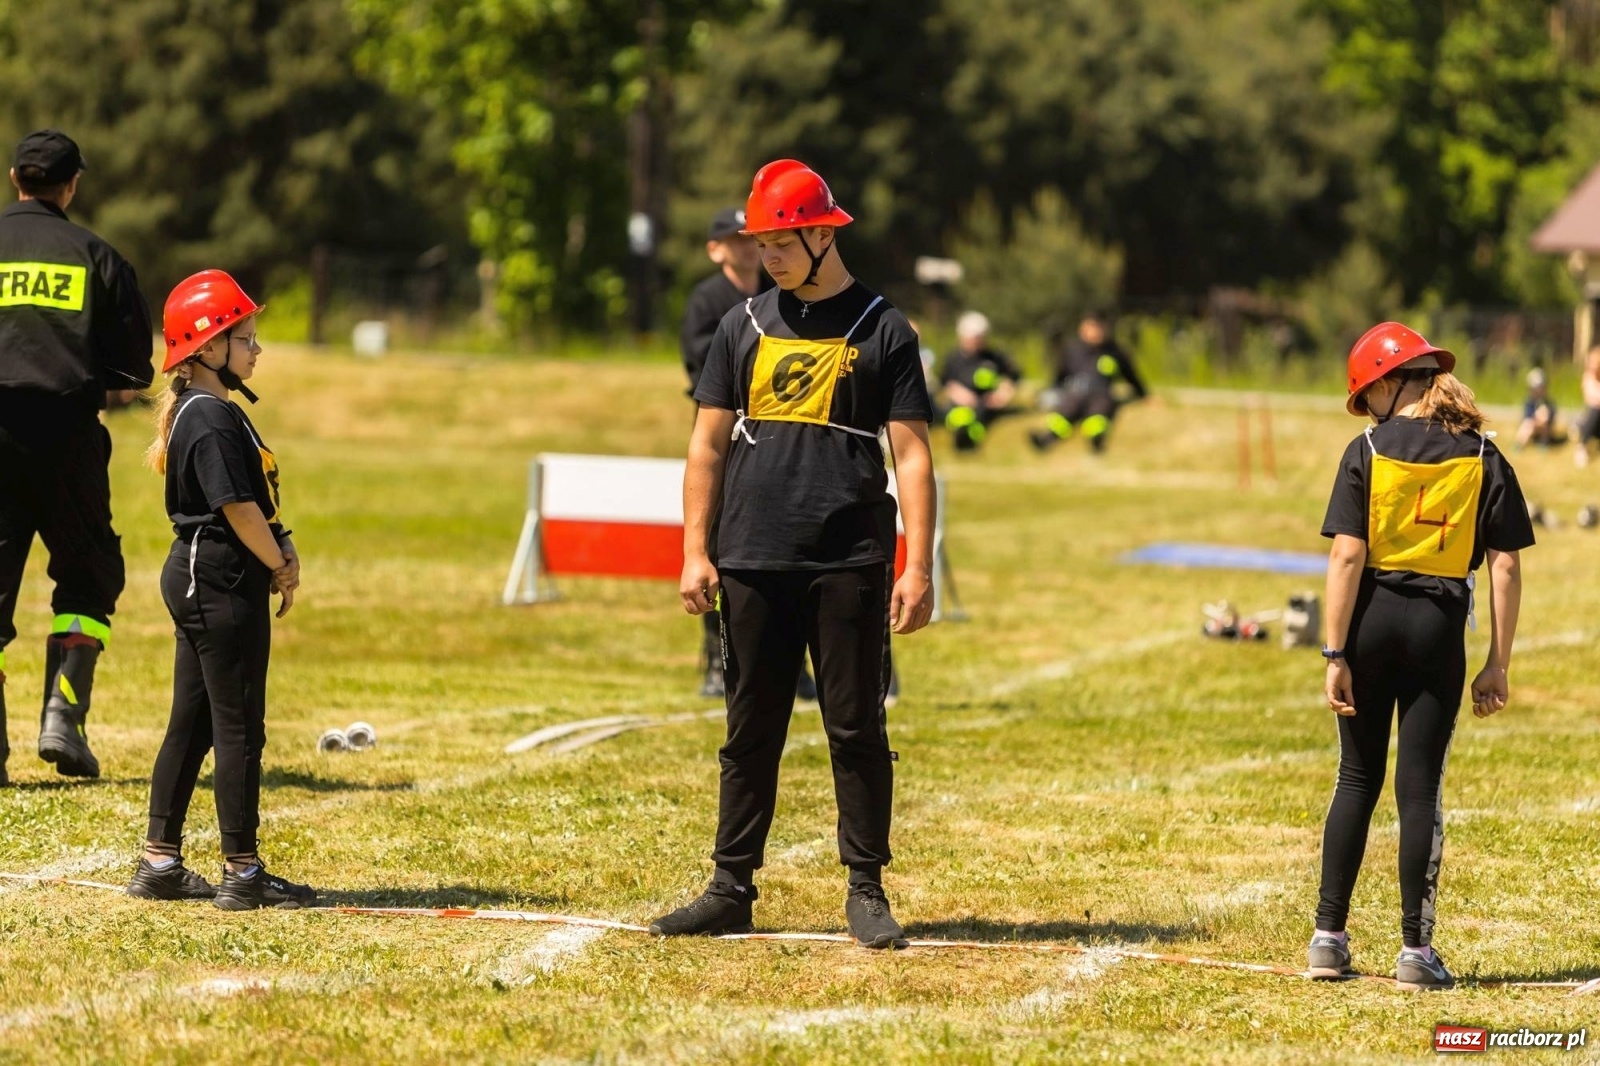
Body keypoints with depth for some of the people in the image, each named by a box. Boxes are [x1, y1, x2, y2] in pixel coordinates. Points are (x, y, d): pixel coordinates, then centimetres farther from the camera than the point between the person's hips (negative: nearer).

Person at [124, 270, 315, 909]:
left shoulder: (205, 413, 15)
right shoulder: (212, 419, -17)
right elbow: (239, 506, -20)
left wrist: (281, 550, 3)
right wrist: (280, 567, -7)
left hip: (197, 580, 11)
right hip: (222, 581, -11)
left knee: (193, 722, 13)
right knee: (240, 726, -5)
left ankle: (159, 865, 17)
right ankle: (242, 874, -2)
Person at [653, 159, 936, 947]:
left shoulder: (881, 330, 1)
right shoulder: (744, 326, 11)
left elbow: (912, 456, -1)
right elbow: (709, 444, 13)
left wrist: (919, 567, -9)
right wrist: (696, 551, 4)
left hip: (849, 565, -3)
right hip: (753, 562, 3)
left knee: (856, 729, -1)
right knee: (751, 730, 7)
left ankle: (866, 890, 6)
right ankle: (731, 889, 11)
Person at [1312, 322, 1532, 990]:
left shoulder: (1369, 450, -5)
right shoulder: (1482, 457, 0)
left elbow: (1347, 558, -10)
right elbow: (1506, 567, -2)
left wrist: (1336, 655, -9)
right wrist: (1498, 665, 3)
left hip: (1373, 619, 0)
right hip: (1439, 630, 0)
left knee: (1357, 779, 11)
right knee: (1420, 789, 3)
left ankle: (1329, 936, 10)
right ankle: (1416, 950, 3)